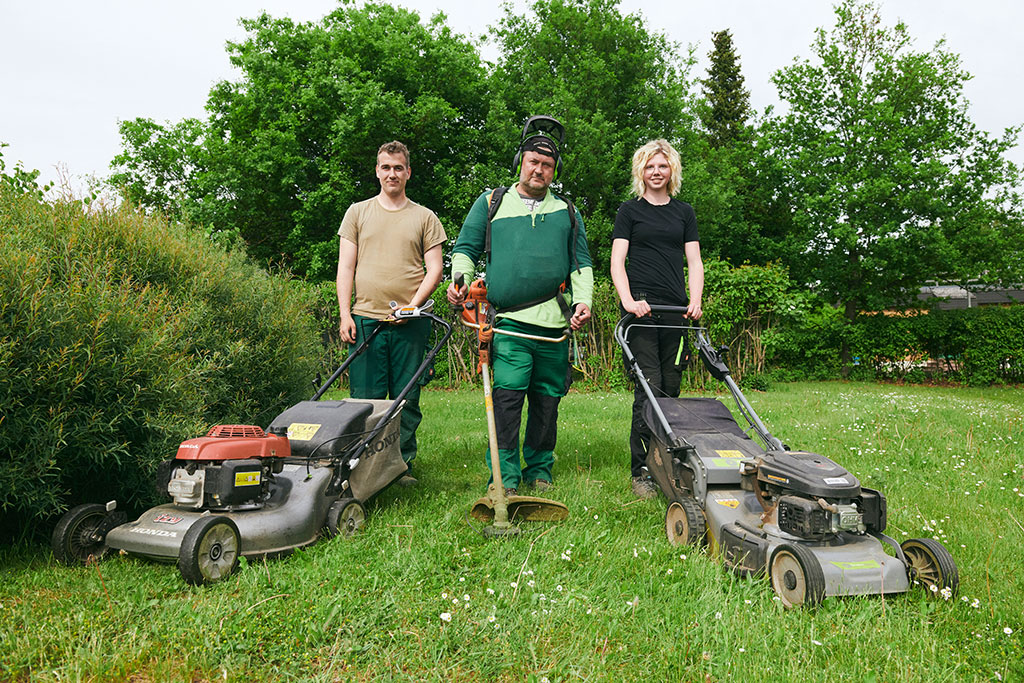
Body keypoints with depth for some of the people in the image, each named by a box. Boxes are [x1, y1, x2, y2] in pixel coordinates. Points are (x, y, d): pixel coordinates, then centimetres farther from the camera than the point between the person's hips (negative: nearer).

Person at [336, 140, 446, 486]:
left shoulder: (425, 217, 11)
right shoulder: (358, 212, 13)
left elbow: (435, 268, 6)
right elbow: (345, 266, 9)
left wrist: (413, 305, -9)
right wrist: (345, 314, -1)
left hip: (410, 323, 0)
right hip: (365, 318, 1)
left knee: (407, 399, 3)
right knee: (365, 399, 0)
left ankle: (403, 464, 14)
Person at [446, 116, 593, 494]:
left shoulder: (567, 212, 20)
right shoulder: (492, 203, 15)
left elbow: (581, 263, 17)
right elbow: (465, 248, 14)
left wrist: (583, 300, 0)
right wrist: (460, 278, -6)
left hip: (555, 323, 3)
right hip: (509, 321, -2)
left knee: (547, 400, 7)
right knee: (507, 395, -12)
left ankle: (539, 471, 20)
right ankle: (505, 477, -5)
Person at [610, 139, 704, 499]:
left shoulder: (684, 212, 19)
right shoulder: (630, 210, 10)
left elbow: (694, 261, 14)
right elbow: (617, 261, 2)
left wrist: (695, 300, -3)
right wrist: (628, 300, -15)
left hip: (676, 311, 4)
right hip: (641, 309, -4)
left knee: (671, 389, 4)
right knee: (648, 389, -12)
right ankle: (641, 471, -8)